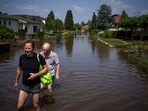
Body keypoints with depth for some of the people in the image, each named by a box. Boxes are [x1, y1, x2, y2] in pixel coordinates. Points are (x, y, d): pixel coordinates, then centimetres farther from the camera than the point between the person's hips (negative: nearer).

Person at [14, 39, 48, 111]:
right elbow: (19, 69, 8)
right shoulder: (22, 57, -8)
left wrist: (35, 75, -22)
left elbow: (46, 68, -9)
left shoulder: (39, 57, -17)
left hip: (35, 85, -2)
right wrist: (16, 81, 17)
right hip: (24, 85, 3)